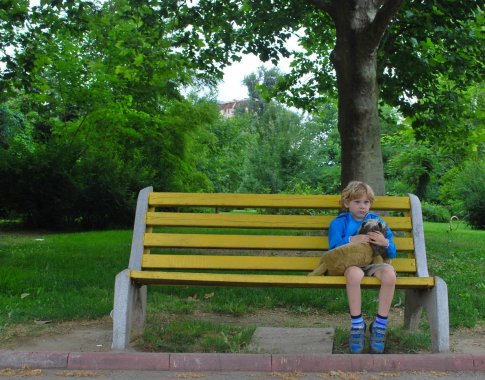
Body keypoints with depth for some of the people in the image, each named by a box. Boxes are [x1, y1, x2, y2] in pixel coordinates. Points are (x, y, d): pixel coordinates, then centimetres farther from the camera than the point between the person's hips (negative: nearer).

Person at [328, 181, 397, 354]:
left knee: (389, 273, -32)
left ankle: (380, 325, -17)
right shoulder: (339, 222, 9)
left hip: (373, 262, 3)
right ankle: (357, 325, -24)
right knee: (354, 273, -39)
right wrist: (351, 240, -19)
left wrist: (385, 243, -11)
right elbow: (334, 247, -5)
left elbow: (392, 253, 12)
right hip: (351, 263, -2)